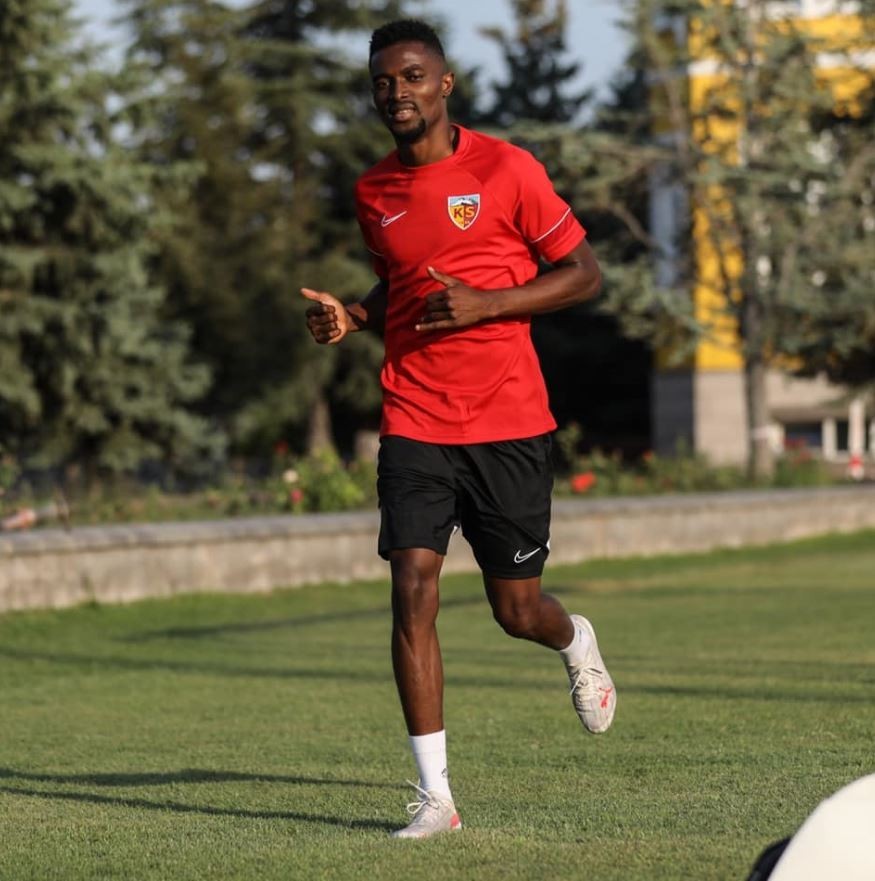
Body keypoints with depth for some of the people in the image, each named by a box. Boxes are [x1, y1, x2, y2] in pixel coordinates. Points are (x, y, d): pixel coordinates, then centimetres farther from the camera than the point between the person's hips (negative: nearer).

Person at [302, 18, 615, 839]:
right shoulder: (371, 192, 8)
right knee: (413, 592, -11)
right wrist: (349, 317, 4)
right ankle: (434, 794, -6)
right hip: (414, 423, 3)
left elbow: (584, 273, -2)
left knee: (516, 609, 5)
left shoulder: (505, 169, -6)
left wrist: (485, 303, -15)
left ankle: (576, 642, 43)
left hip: (509, 423, -3)